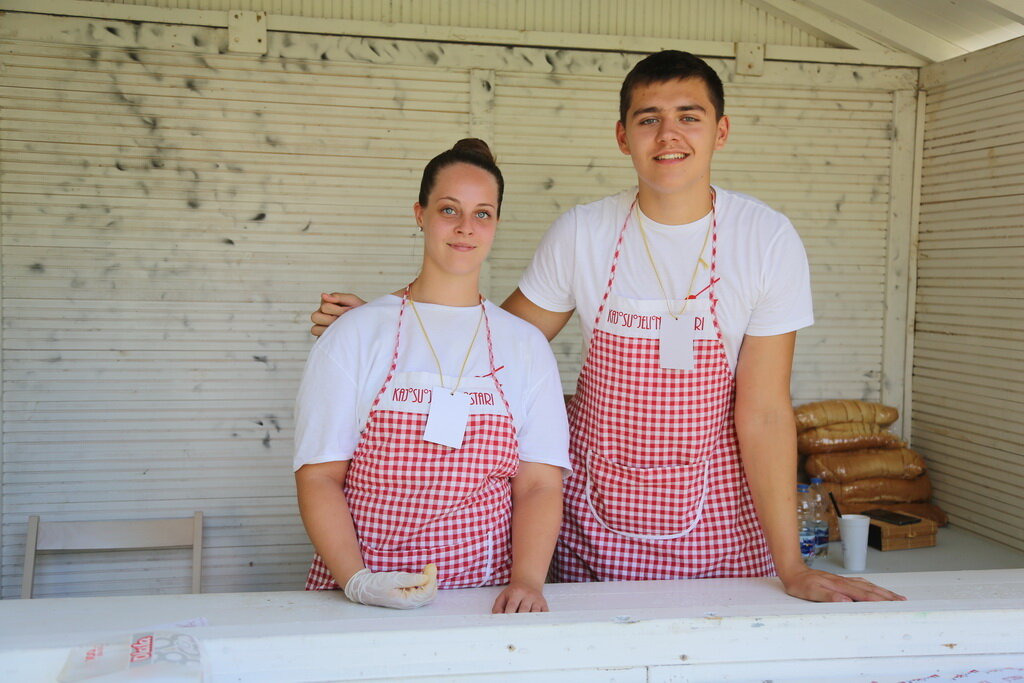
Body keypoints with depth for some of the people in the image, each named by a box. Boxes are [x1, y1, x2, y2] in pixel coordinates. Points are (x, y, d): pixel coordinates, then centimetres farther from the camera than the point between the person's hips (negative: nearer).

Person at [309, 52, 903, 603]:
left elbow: (763, 411, -12)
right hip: (595, 508, 1)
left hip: (717, 518, -1)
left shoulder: (768, 240, -11)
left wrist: (792, 567, -14)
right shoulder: (581, 234, -7)